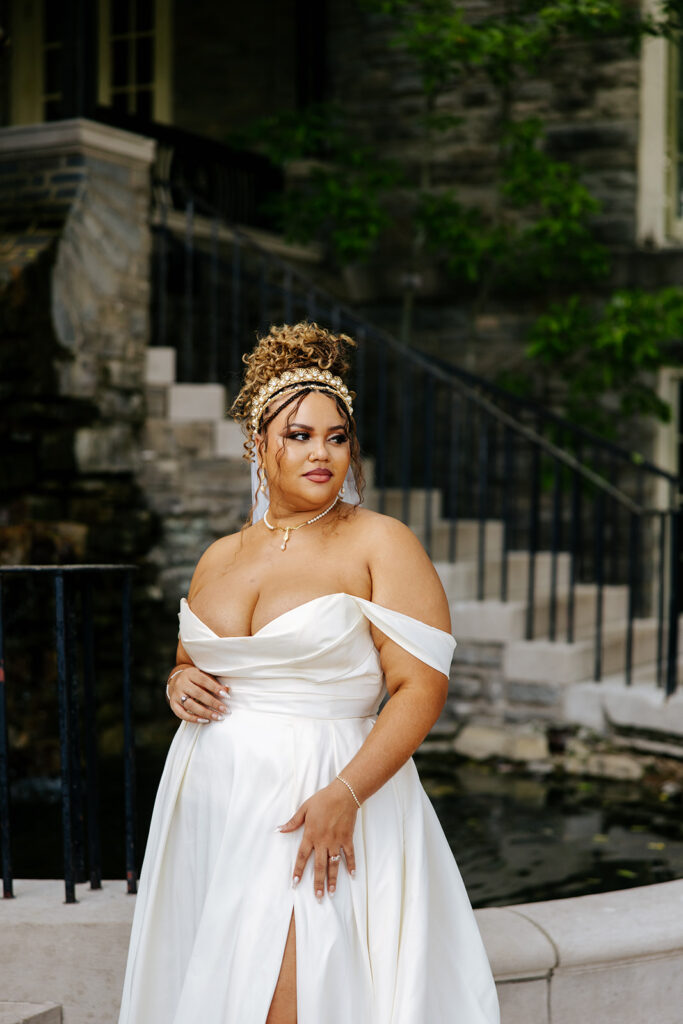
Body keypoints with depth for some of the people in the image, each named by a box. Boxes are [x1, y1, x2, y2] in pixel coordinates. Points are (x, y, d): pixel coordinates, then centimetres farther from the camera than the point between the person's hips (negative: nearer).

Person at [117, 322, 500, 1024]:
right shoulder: (220, 557, 12)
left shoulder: (381, 544, -4)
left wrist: (344, 795, -22)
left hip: (316, 812, -5)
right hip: (208, 802, 5)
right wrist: (178, 683, 2)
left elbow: (423, 685, -12)